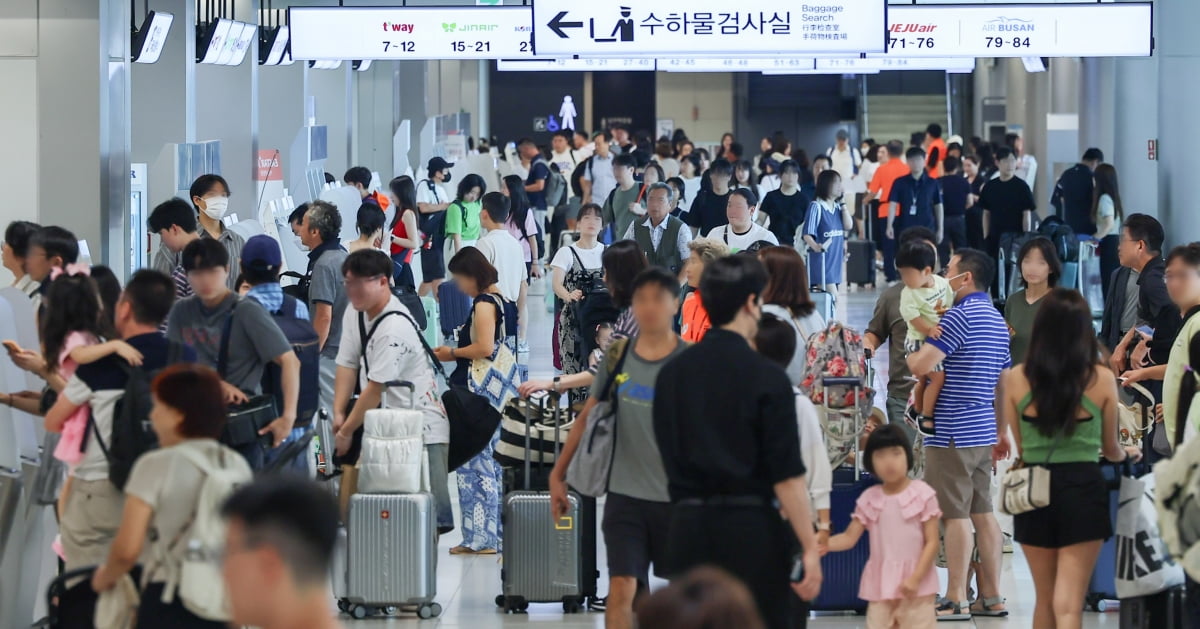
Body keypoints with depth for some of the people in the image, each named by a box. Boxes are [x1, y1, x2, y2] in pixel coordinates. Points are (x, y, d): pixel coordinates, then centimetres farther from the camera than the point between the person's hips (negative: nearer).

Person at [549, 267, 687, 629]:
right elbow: (587, 416, 12)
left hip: (677, 499, -1)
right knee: (621, 590, -9)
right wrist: (558, 474, 11)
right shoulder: (617, 357, 2)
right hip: (625, 495, 1)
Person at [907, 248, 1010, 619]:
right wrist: (1003, 434, 26)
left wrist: (912, 356, 2)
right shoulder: (997, 321, 15)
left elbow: (920, 366, -21)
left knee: (955, 515, -7)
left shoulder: (960, 316, -14)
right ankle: (991, 598, 13)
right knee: (983, 513, 11)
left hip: (953, 433, -9)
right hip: (983, 432, 9)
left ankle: (956, 600, -6)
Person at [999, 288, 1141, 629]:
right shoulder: (1101, 379, -4)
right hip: (1082, 489, -2)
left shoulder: (1016, 379, -1)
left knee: (1045, 601, 18)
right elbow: (1110, 449, 9)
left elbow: (1019, 448, 8)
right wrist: (1128, 454, 34)